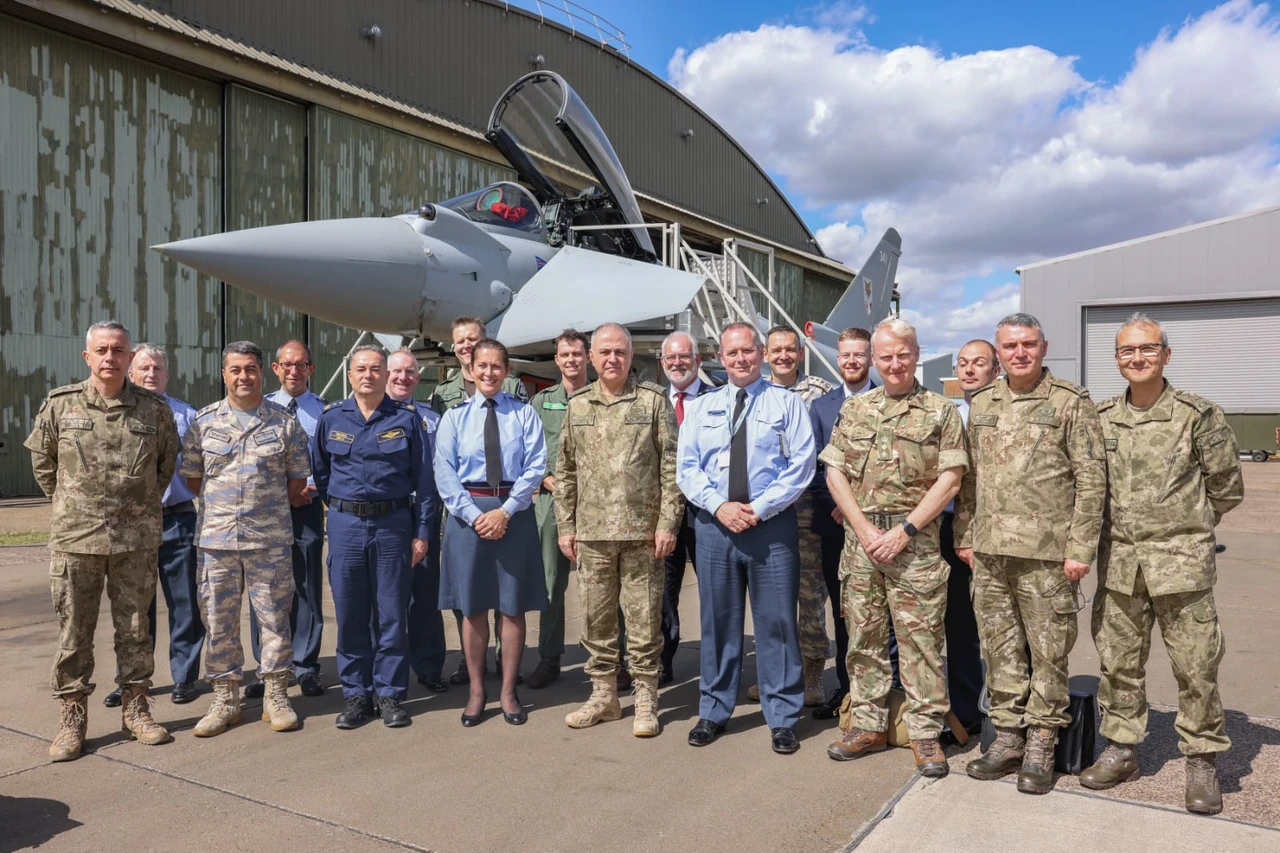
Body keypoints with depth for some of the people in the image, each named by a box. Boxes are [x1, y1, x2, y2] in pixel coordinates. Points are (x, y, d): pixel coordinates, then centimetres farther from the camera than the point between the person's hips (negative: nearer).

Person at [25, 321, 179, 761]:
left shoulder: (154, 408, 0)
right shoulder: (59, 404, 0)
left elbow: (168, 461, 13)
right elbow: (42, 461, 12)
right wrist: (69, 502, 13)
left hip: (137, 538, 0)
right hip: (74, 538, 0)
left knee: (134, 627, 10)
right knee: (74, 630, 6)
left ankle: (135, 708, 22)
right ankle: (72, 716, 19)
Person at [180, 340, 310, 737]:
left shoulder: (285, 423, 3)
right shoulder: (204, 421, 6)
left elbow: (298, 478, 7)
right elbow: (191, 476, 12)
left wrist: (268, 508, 5)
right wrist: (222, 505, 7)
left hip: (270, 538, -1)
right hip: (217, 537, 2)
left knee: (274, 616, 4)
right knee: (218, 619, 7)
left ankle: (276, 696, 17)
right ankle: (224, 699, 21)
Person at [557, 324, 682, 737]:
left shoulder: (653, 400, 0)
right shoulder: (578, 405, 10)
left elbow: (670, 465, -3)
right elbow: (566, 471, 13)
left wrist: (667, 522, -8)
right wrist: (565, 525, 8)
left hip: (641, 530, -3)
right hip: (592, 532, 4)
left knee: (644, 617, 3)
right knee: (596, 617, 11)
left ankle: (646, 701, 16)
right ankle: (603, 695, 25)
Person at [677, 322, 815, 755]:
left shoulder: (787, 403, 4)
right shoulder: (700, 408, 11)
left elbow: (801, 467, -5)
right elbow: (687, 468, 4)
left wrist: (759, 508, -14)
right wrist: (720, 506, -11)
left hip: (772, 525, -2)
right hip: (714, 524, 2)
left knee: (776, 622, 3)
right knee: (718, 621, 10)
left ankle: (782, 718, 16)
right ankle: (714, 711, 24)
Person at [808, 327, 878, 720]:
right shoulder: (821, 406, 11)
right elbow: (813, 465, 7)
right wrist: (834, 504, -7)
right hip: (835, 522, 3)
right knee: (842, 611, 9)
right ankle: (846, 688, 19)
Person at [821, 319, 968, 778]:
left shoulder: (941, 411, 2)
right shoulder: (855, 409, 11)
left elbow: (950, 479, -4)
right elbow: (834, 472, 7)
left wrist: (905, 530, -11)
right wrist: (864, 529, -4)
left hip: (915, 542, -3)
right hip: (861, 538, 3)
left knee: (920, 638, 0)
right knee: (863, 635, 9)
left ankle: (925, 731, 12)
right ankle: (869, 724, 22)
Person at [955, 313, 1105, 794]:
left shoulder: (1071, 402, -2)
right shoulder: (981, 405, 12)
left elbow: (1091, 479, -6)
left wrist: (1080, 547, -11)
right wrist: (964, 535, 11)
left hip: (1046, 553, -4)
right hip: (988, 551, 5)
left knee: (1049, 651, 4)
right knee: (1000, 650, 11)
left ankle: (1040, 746, 17)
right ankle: (1008, 738, 24)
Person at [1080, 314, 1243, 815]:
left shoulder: (1197, 415, -4)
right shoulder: (1102, 419, 6)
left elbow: (1226, 488, 3)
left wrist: (1186, 526, 9)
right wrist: (1122, 526, 11)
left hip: (1180, 563, -3)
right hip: (1118, 562, 4)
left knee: (1195, 666, 3)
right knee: (1118, 663, 11)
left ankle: (1202, 761, 19)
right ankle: (1121, 750, 25)